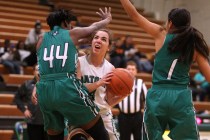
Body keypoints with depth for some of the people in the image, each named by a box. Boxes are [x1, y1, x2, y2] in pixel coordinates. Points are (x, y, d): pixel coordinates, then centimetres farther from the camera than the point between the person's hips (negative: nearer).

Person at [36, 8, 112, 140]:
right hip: (67, 88, -5)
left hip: (44, 90, 5)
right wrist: (107, 19, 51)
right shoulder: (72, 34, 13)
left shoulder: (42, 39, 20)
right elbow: (94, 26, 31)